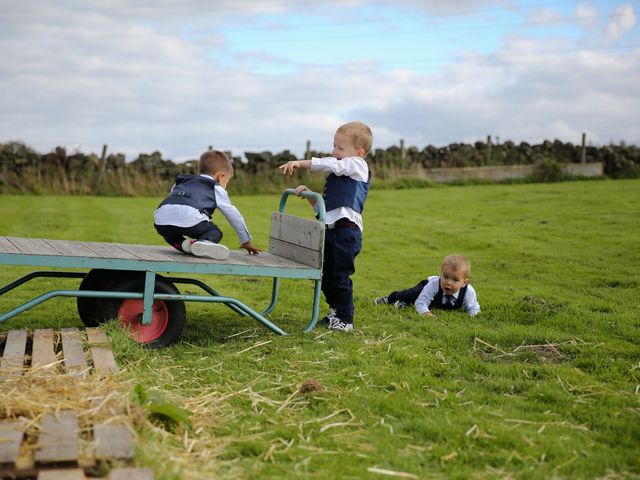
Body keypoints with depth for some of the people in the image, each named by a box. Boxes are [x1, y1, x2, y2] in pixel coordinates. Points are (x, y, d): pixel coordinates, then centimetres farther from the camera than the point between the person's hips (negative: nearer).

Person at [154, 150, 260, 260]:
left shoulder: (180, 182, 39)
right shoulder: (216, 189, 25)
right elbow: (234, 216, 29)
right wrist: (246, 242, 40)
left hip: (161, 218, 4)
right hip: (189, 217, -4)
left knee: (169, 234, 36)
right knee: (215, 232, 18)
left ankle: (184, 244, 4)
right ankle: (204, 242, -15)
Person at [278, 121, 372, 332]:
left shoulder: (358, 165, 1)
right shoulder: (335, 176, 26)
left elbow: (330, 164, -15)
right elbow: (322, 207, 26)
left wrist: (300, 163, -15)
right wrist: (308, 194, 11)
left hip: (346, 229, -9)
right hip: (330, 229, 9)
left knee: (340, 276, -5)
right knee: (326, 276, 14)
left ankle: (345, 320, 6)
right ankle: (335, 312, 31)